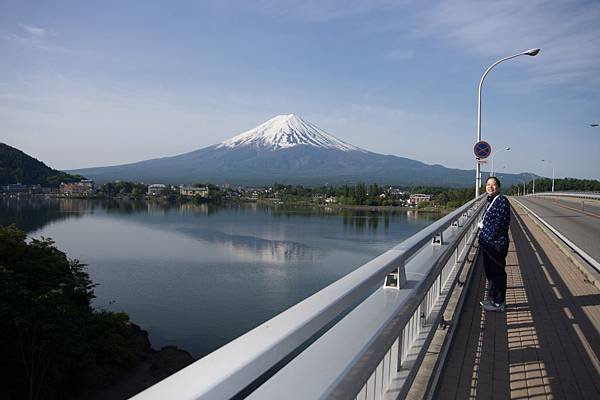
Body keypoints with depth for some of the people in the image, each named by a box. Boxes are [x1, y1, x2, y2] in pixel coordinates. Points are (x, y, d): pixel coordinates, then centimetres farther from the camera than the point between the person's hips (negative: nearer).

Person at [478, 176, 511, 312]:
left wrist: (488, 238, -19)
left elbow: (500, 223, -21)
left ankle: (499, 303, 12)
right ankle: (492, 299, 30)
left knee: (497, 273, 1)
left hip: (496, 244, -9)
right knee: (490, 272, 18)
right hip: (489, 245, 9)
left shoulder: (502, 201, -15)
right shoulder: (491, 201, 13)